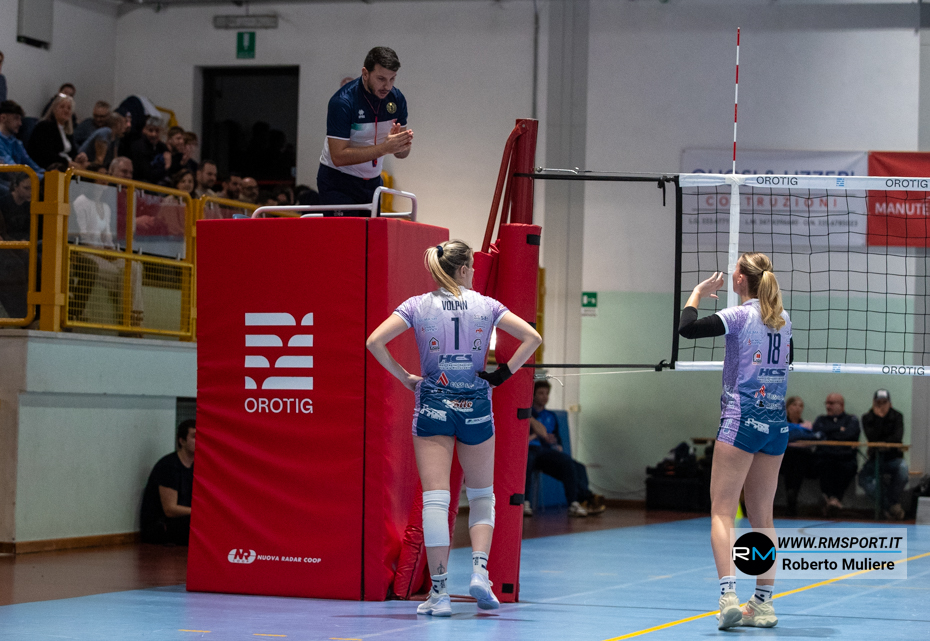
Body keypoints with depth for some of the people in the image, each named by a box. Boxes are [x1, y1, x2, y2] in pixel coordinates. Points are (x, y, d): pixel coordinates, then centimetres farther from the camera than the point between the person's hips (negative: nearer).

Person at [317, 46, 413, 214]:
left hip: (372, 181, 5)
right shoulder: (342, 101, -22)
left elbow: (401, 154, 2)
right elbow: (338, 157, -26)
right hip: (338, 183, -5)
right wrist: (383, 148, -32)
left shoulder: (396, 98, -4)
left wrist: (402, 145, -23)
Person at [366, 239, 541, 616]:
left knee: (435, 498, -2)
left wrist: (406, 378, 0)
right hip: (475, 405, 0)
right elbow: (532, 337, -4)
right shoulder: (485, 306, 1)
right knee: (481, 496, 16)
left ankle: (439, 592, -6)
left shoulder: (418, 306, 1)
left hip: (433, 404, 0)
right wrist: (503, 373, 1)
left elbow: (375, 341, -9)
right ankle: (479, 570, -2)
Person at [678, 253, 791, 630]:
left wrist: (697, 293, 2)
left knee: (722, 511, -6)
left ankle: (729, 595, -21)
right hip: (776, 422, 7)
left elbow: (687, 328, -16)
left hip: (742, 418, -6)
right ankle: (763, 604, 12)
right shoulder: (784, 319, 9)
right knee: (762, 517, 12)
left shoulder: (741, 315, -9)